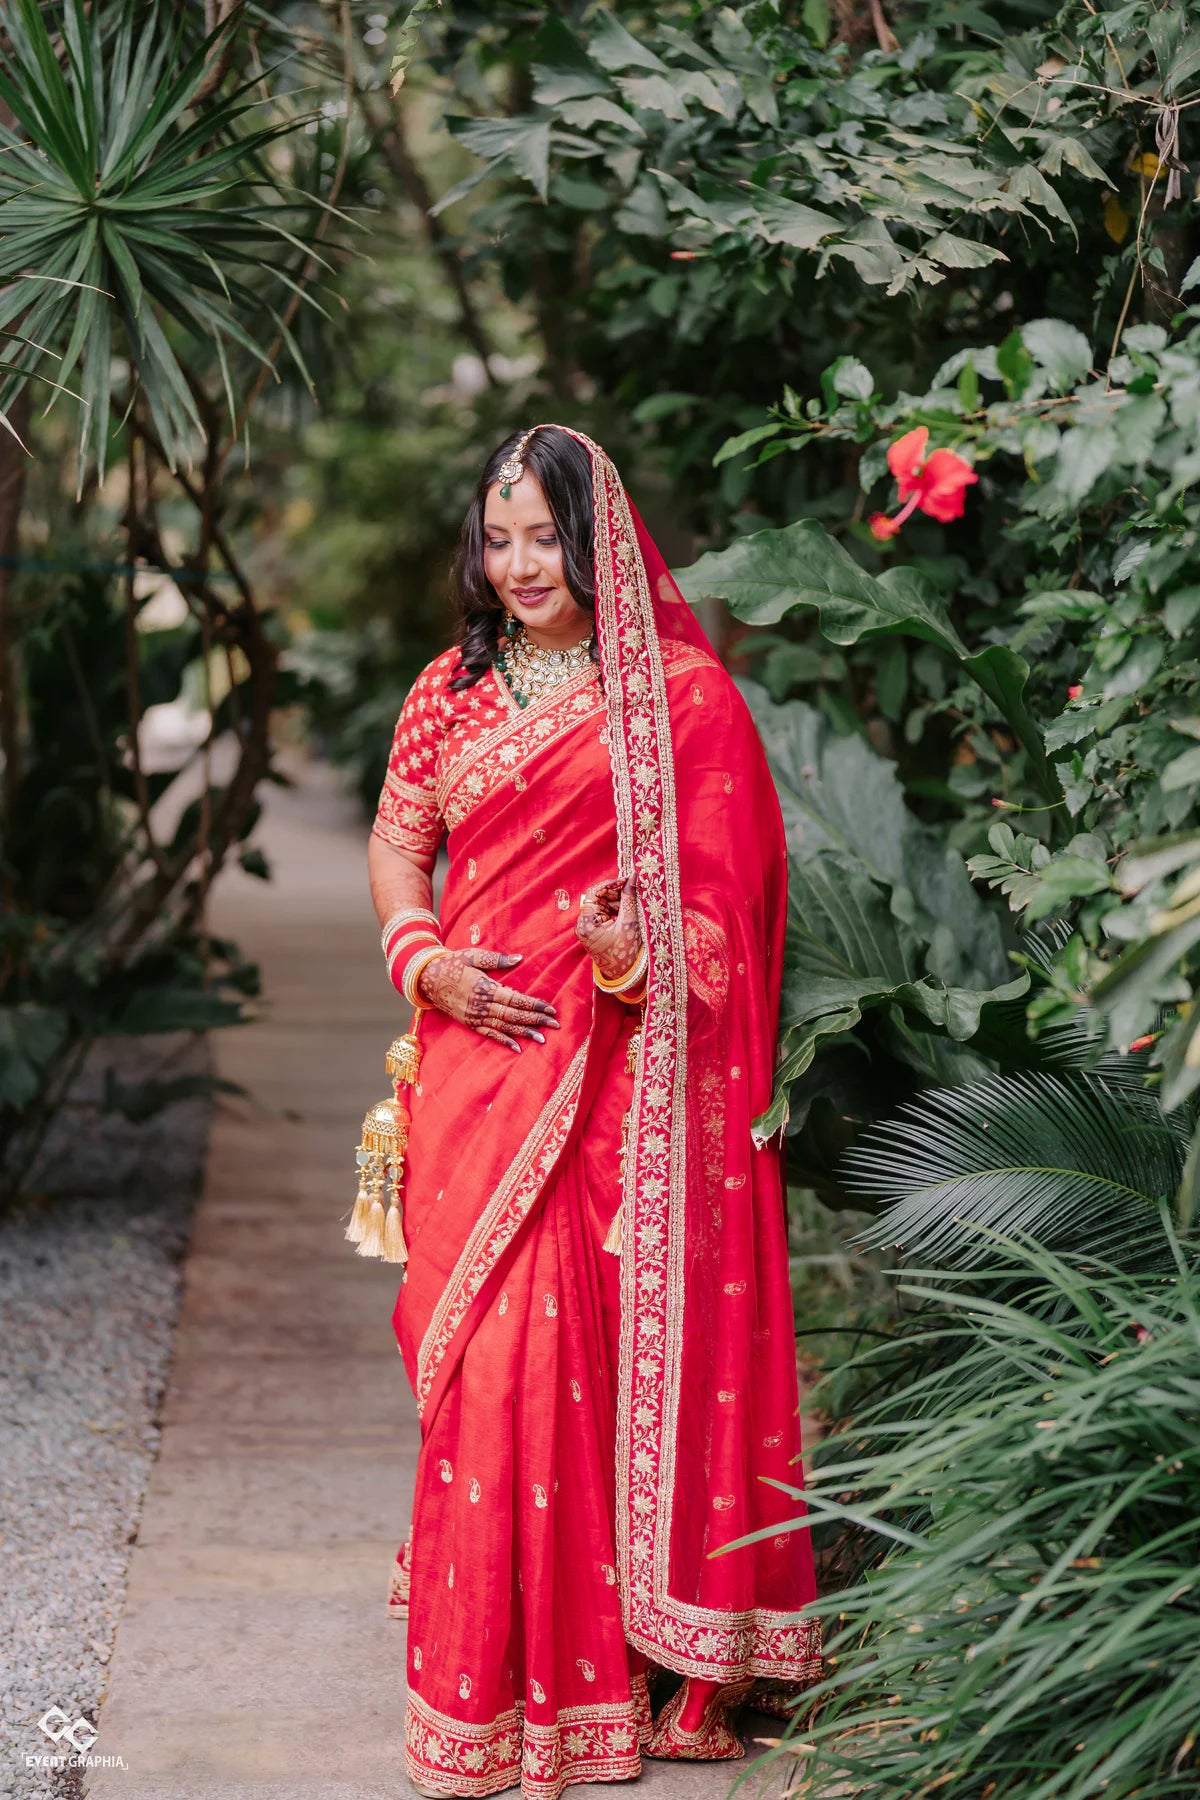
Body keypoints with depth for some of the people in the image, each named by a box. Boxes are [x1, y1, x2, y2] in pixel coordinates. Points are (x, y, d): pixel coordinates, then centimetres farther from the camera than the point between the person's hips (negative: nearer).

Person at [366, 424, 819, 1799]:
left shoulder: (682, 695, -1)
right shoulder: (451, 690, 12)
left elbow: (724, 885, -4)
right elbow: (395, 841, 17)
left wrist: (639, 954, -23)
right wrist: (423, 960, -2)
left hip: (622, 1059, -4)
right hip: (481, 1044, 4)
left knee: (618, 1333, -3)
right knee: (483, 1336, 5)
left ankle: (615, 1642, 10)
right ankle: (493, 1666, 18)